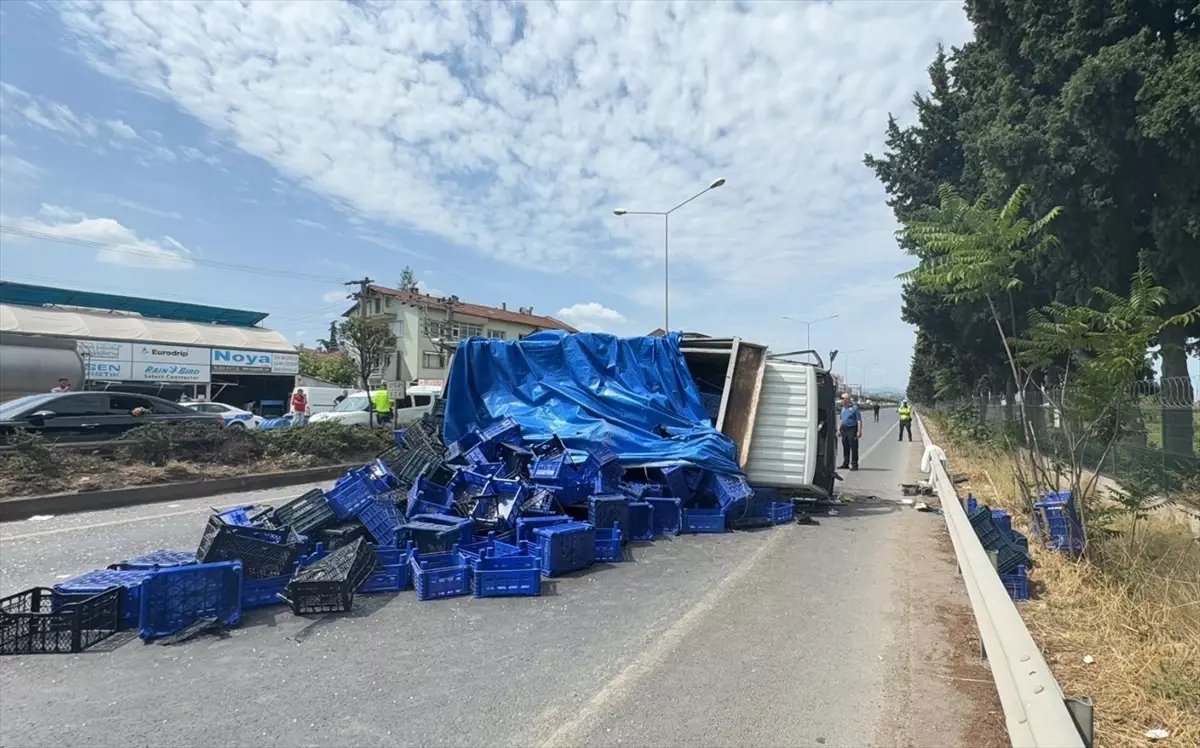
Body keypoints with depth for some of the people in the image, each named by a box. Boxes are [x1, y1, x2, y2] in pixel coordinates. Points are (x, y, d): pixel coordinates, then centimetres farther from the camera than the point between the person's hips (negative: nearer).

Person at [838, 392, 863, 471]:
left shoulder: (854, 407, -7)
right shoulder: (843, 408, 15)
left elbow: (859, 420, -10)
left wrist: (859, 431, -16)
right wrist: (839, 429, 15)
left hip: (852, 429, -7)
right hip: (844, 429, 7)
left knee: (854, 448, -4)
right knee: (845, 447, 10)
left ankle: (854, 464, 0)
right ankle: (845, 464, 18)